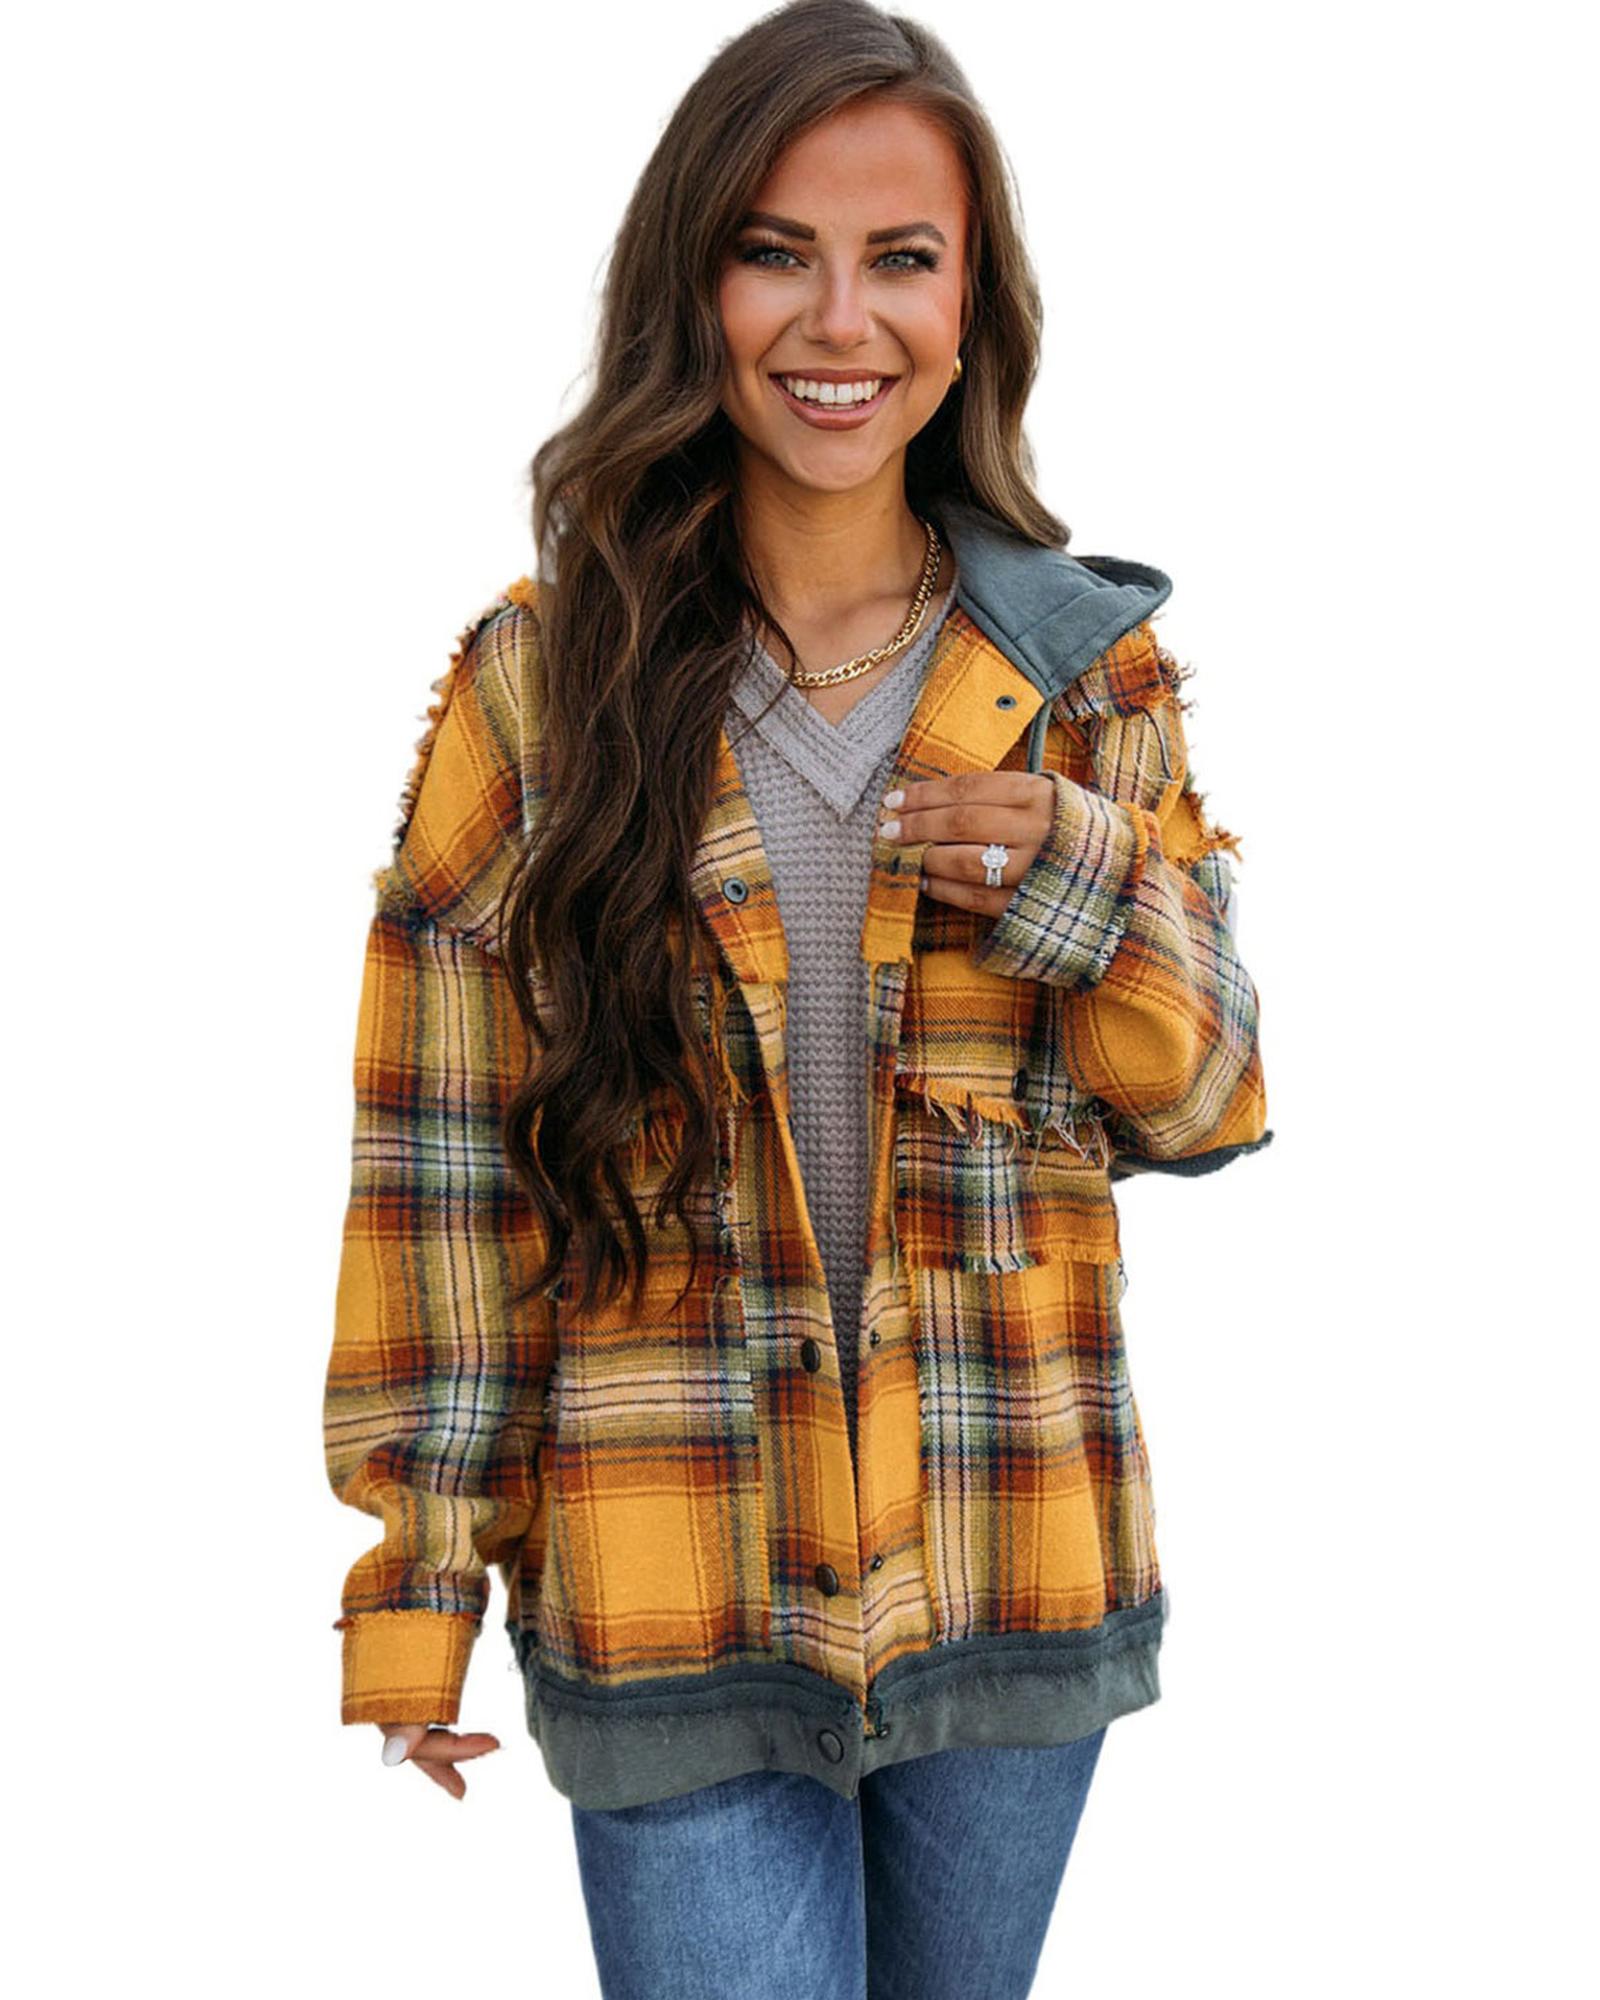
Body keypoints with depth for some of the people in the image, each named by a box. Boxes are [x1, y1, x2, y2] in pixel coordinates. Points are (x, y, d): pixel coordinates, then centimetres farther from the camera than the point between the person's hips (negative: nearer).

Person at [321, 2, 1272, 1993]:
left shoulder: (1089, 669, 1)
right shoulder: (543, 681, -4)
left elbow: (1206, 1099, 6)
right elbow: (444, 1147, -2)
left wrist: (1069, 874, -14)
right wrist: (419, 1572, -4)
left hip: (1014, 1568, 3)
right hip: (675, 1597, -2)